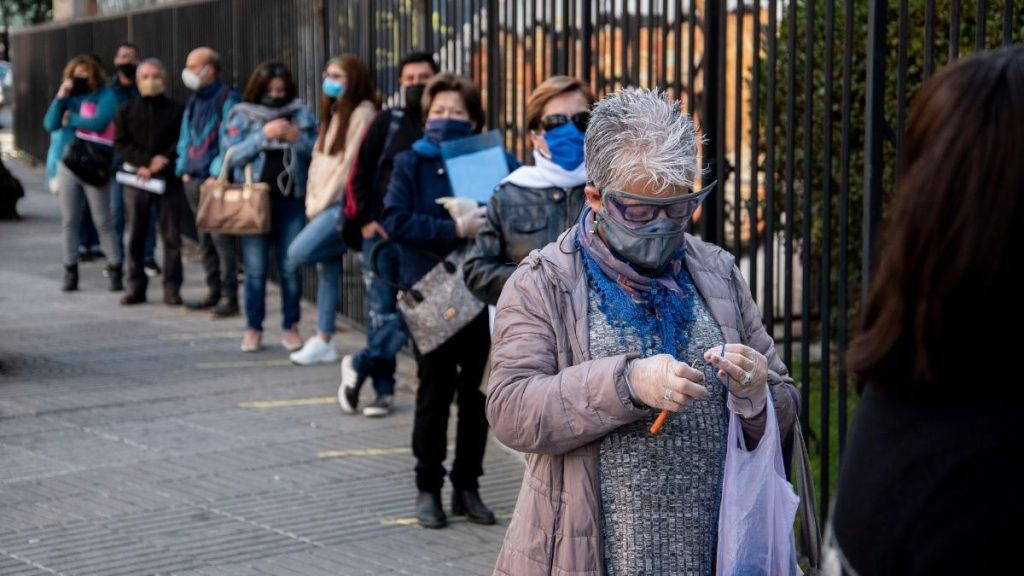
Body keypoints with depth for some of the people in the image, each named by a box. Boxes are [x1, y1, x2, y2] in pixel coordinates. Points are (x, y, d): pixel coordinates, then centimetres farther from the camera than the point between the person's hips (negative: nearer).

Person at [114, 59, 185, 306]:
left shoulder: (176, 110, 6)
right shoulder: (127, 110, 11)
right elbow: (121, 143, 2)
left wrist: (164, 160, -17)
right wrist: (146, 162, -12)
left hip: (169, 179, -2)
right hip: (136, 178, 2)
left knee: (171, 236, -1)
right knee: (136, 236, 4)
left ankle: (172, 288, 3)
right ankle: (136, 286, 10)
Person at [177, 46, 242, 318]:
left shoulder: (227, 99, -9)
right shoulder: (193, 102, 17)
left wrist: (218, 172, -17)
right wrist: (184, 169, 11)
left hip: (217, 181, -8)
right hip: (195, 181, 8)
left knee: (222, 239, -9)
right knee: (205, 240, 12)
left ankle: (229, 297, -6)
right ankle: (213, 292, 20)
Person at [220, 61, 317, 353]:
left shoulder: (301, 114, 8)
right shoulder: (242, 116, 4)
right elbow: (231, 155, -7)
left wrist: (297, 139, -13)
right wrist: (263, 136, -15)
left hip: (292, 200, 1)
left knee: (291, 268, 3)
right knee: (255, 269, 2)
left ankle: (291, 326, 14)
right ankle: (253, 328, 10)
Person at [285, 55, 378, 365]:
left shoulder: (362, 113, -8)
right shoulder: (334, 113, 19)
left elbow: (350, 162, -13)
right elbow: (320, 160, 17)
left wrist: (323, 202, -10)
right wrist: (313, 202, 6)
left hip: (344, 203, -8)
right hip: (325, 204, 8)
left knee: (298, 253, -21)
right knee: (326, 269, 6)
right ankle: (322, 341, 7)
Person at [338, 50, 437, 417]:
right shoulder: (387, 122, 5)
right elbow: (360, 173, 7)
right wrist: (365, 220, -1)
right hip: (381, 233, 1)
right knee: (381, 314, 2)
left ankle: (360, 366, 14)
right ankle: (383, 389, 13)